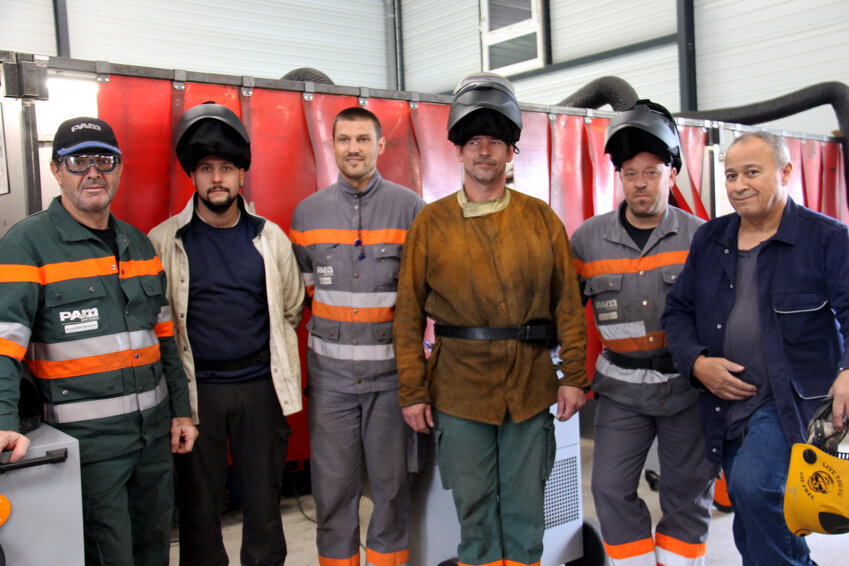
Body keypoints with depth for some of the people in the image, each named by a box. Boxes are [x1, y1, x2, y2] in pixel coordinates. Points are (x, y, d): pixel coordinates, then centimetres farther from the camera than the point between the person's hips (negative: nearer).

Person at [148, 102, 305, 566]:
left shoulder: (270, 238, 5)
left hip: (260, 385, 2)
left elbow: (290, 310, 14)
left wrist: (285, 382, 12)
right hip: (195, 389, -1)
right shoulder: (164, 242, -2)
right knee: (199, 501, 7)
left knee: (263, 496, 11)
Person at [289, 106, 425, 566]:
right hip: (329, 372, 2)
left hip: (391, 372, -1)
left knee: (390, 480, 10)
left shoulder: (410, 207, -1)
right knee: (332, 483, 8)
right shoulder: (308, 211, 6)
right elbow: (298, 294, 13)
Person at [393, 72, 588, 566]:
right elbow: (409, 314, 0)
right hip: (460, 391, -1)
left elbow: (568, 303, 5)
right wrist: (413, 391, -3)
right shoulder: (432, 223, 0)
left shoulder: (542, 219, 3)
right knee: (475, 508, 11)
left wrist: (574, 376, -1)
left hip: (532, 389, 1)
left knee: (525, 508, 13)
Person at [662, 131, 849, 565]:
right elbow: (678, 311, 12)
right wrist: (696, 361, -6)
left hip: (794, 400, -5)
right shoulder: (708, 240, 9)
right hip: (727, 404, 5)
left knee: (753, 483, -28)